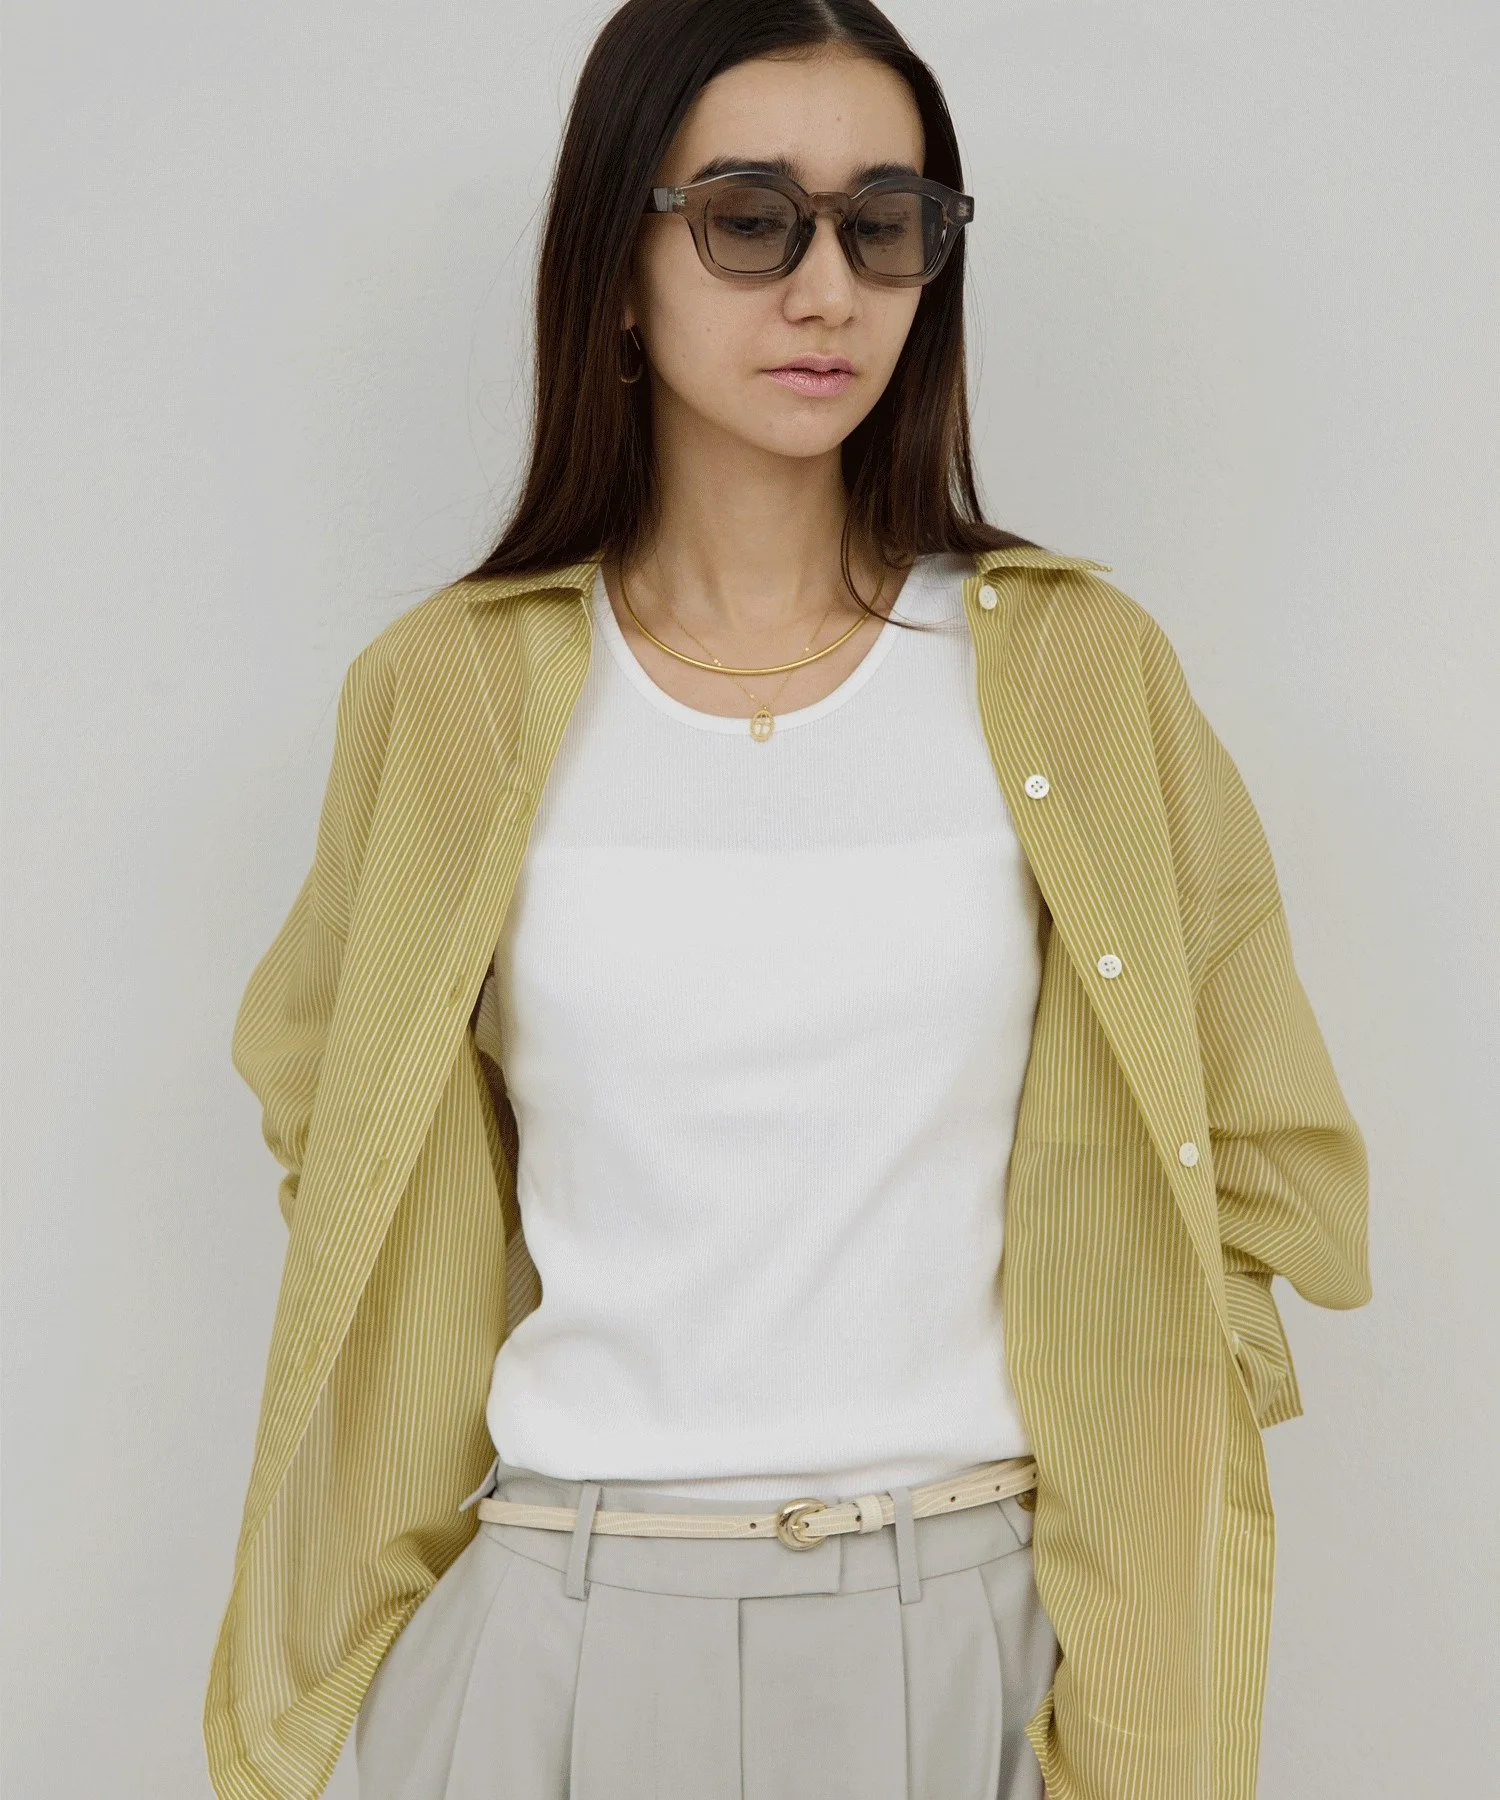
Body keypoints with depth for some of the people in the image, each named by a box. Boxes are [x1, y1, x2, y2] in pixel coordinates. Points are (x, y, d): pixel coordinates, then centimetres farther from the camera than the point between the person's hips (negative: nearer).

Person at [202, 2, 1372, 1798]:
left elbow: (1246, 1173, 4)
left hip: (981, 1626, 0)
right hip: (570, 1624, 0)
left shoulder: (1078, 670, -2)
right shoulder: (447, 693, -2)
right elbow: (339, 1150, 12)